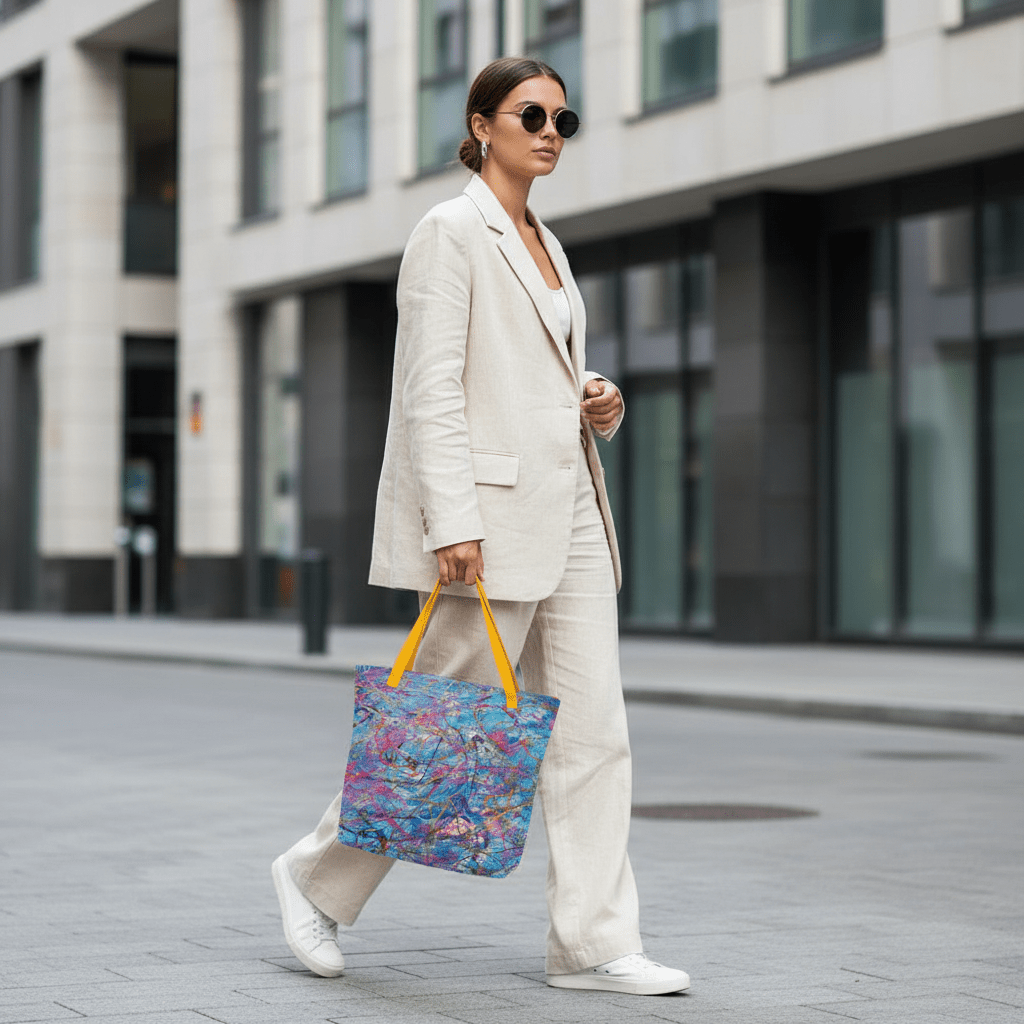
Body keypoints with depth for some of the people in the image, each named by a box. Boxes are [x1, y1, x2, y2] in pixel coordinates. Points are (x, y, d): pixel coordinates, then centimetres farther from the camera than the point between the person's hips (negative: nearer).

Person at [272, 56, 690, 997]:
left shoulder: (546, 245, 19)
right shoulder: (451, 233, -6)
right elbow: (431, 391, -14)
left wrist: (596, 402, 6)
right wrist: (453, 521, -21)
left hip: (569, 511, 8)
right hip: (487, 507, -8)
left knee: (594, 726, 2)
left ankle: (592, 943, 5)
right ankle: (320, 876, 18)